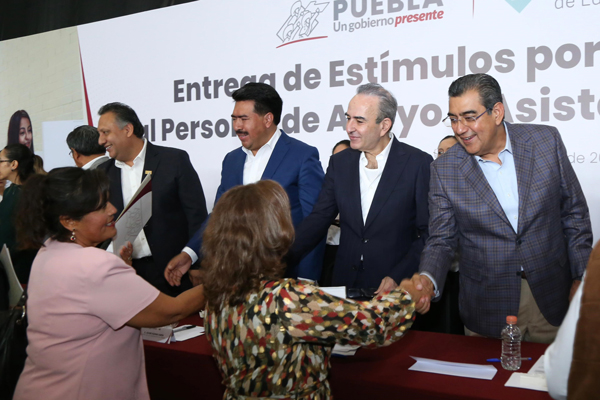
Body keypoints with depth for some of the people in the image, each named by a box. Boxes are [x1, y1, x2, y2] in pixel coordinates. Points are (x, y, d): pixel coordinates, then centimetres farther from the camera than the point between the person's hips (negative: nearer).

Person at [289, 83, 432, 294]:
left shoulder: (418, 163, -8)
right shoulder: (339, 162, 4)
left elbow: (428, 232, -8)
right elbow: (318, 218, 3)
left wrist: (398, 276, -15)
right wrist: (282, 257, -8)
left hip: (396, 287, -3)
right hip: (345, 283, 3)